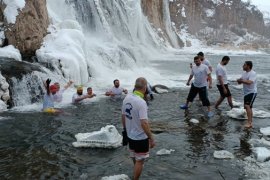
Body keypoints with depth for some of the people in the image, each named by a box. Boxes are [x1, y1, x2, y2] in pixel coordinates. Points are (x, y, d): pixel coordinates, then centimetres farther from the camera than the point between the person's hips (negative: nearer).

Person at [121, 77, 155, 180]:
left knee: (135, 158, 28)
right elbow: (144, 123, -29)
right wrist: (151, 138, -20)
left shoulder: (127, 98, -3)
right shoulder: (141, 102, -27)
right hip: (141, 138, -8)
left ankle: (136, 172, 51)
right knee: (139, 161, 10)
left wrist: (125, 130, 21)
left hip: (130, 135, 8)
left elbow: (123, 117, 7)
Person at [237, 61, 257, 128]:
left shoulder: (253, 73, -18)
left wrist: (241, 80, -19)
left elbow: (249, 82, -32)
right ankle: (250, 123, 24)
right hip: (246, 93, 9)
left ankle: (249, 122, -20)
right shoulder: (244, 73, 9)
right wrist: (239, 80, -13)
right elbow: (239, 81, 11)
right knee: (249, 107, 14)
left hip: (252, 92, -9)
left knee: (247, 106, -22)